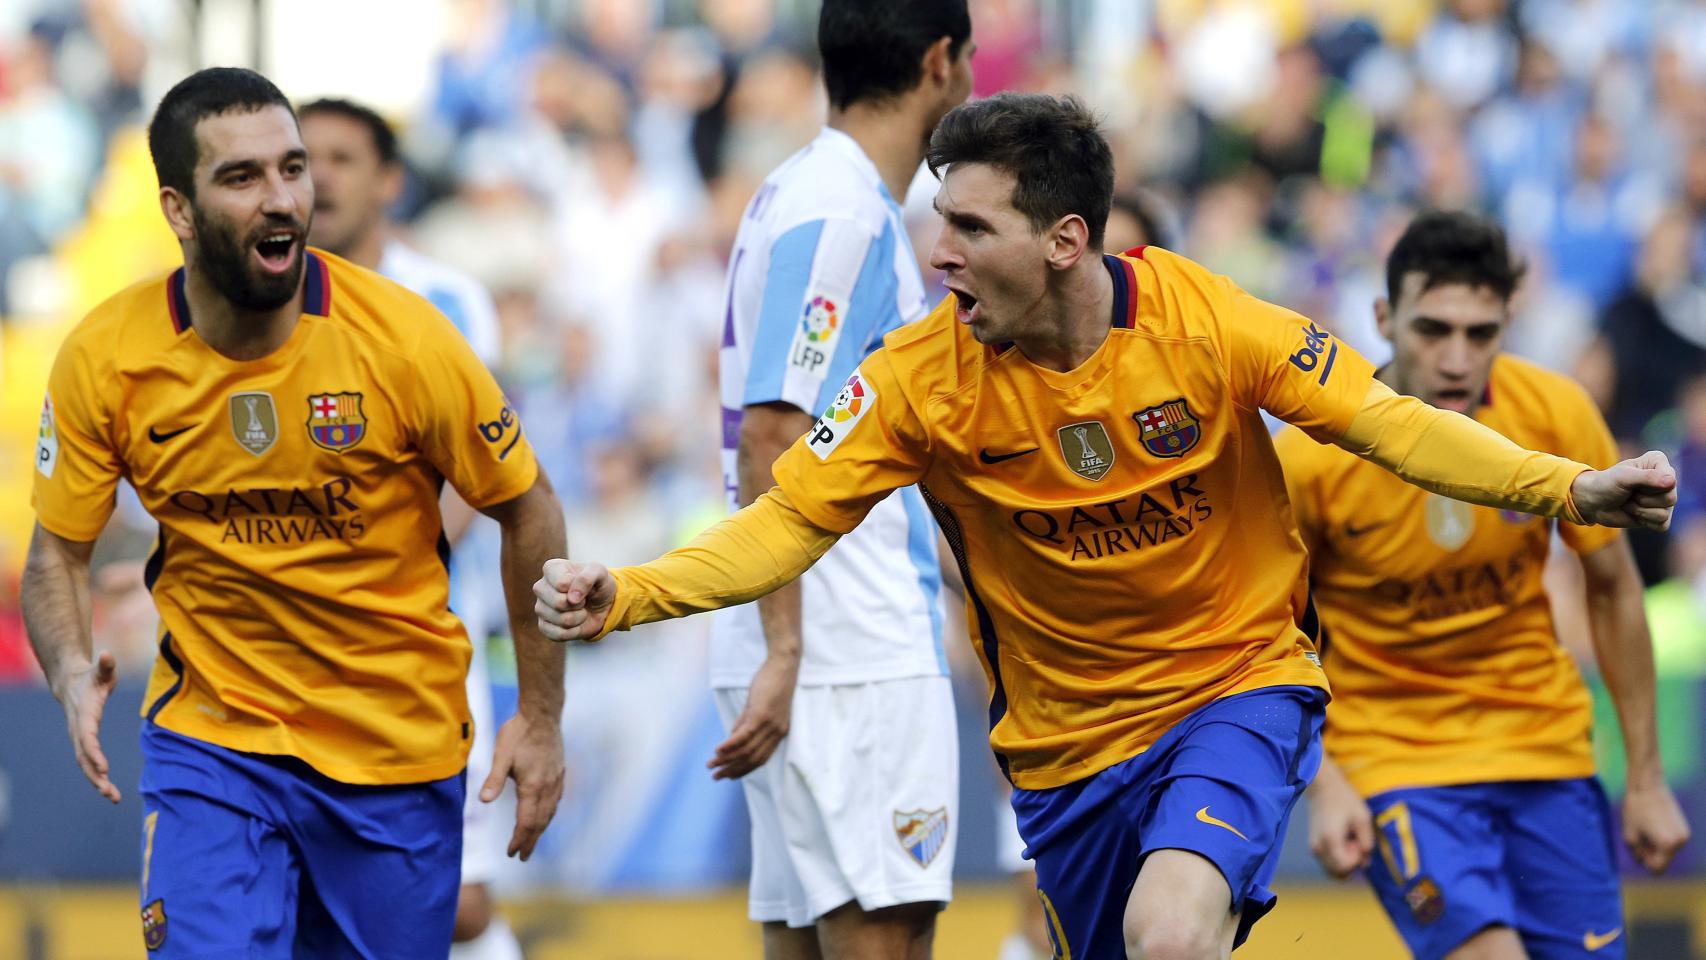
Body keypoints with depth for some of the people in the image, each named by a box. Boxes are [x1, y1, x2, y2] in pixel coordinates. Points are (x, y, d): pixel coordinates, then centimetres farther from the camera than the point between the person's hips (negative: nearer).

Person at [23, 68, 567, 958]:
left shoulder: (403, 335, -15)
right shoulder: (103, 358, -11)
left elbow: (527, 511, -3)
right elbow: (56, 552, 1)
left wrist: (541, 715, -2)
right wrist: (72, 673, -20)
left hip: (400, 747, 0)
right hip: (209, 741, 0)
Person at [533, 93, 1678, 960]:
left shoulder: (1205, 320, -17)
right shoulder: (921, 378, -14)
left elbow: (1380, 420, -10)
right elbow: (788, 524, -11)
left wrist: (1569, 488, -21)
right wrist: (624, 595, -27)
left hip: (1239, 679, -3)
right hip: (1067, 736, 3)